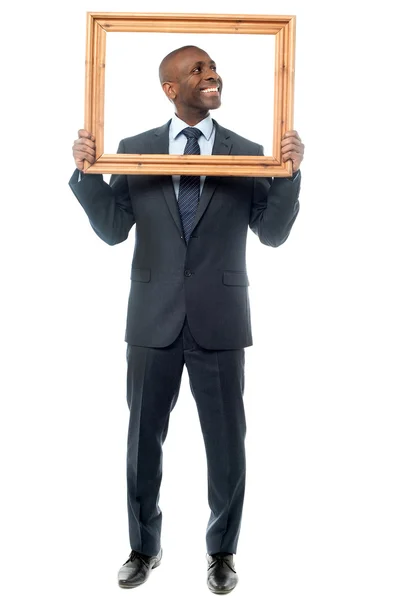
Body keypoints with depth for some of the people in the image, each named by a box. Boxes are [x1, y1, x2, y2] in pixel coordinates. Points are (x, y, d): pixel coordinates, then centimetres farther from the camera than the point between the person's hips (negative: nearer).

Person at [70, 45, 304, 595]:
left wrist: (290, 173, -16)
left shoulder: (249, 153, 3)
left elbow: (273, 234, -2)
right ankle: (144, 548, 34)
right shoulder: (134, 150, 4)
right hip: (154, 320, 1)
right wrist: (86, 172, -14)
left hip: (219, 321, 0)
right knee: (144, 440, 12)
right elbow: (112, 230, 0)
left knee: (227, 445, 8)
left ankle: (222, 551, 31)